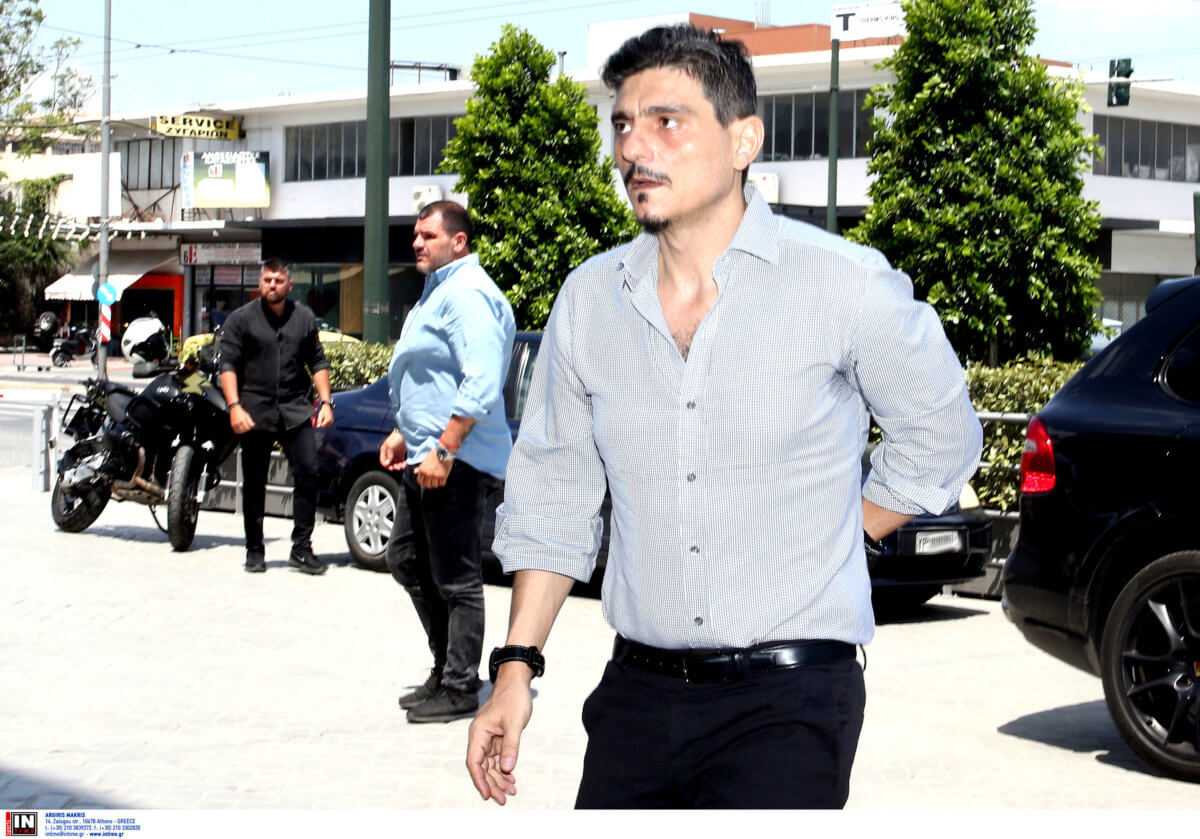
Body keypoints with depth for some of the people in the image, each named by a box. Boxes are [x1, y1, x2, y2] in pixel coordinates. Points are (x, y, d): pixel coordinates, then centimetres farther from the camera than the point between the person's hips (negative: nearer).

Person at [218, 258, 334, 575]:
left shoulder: (305, 318, 9)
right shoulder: (241, 319, 1)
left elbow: (317, 363, 13)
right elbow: (228, 365, -5)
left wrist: (325, 401, 3)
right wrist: (235, 406, -16)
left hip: (295, 410, 2)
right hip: (255, 412, -2)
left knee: (308, 473, -7)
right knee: (254, 483, 5)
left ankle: (301, 549, -1)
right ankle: (254, 550, 14)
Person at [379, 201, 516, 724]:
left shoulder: (467, 294, -16)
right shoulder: (439, 290, 19)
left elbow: (481, 385, -25)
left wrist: (444, 451, -27)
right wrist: (404, 435, 23)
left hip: (455, 463, -11)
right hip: (427, 458, 12)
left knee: (456, 578, -4)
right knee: (406, 559, 18)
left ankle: (460, 689, 3)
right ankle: (446, 669, 26)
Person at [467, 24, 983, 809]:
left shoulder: (846, 286, -8)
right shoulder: (589, 299, 5)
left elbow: (940, 439, 7)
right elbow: (552, 495, 12)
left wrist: (818, 547, 4)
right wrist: (517, 665, 7)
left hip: (788, 701, -4)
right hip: (639, 693, 4)